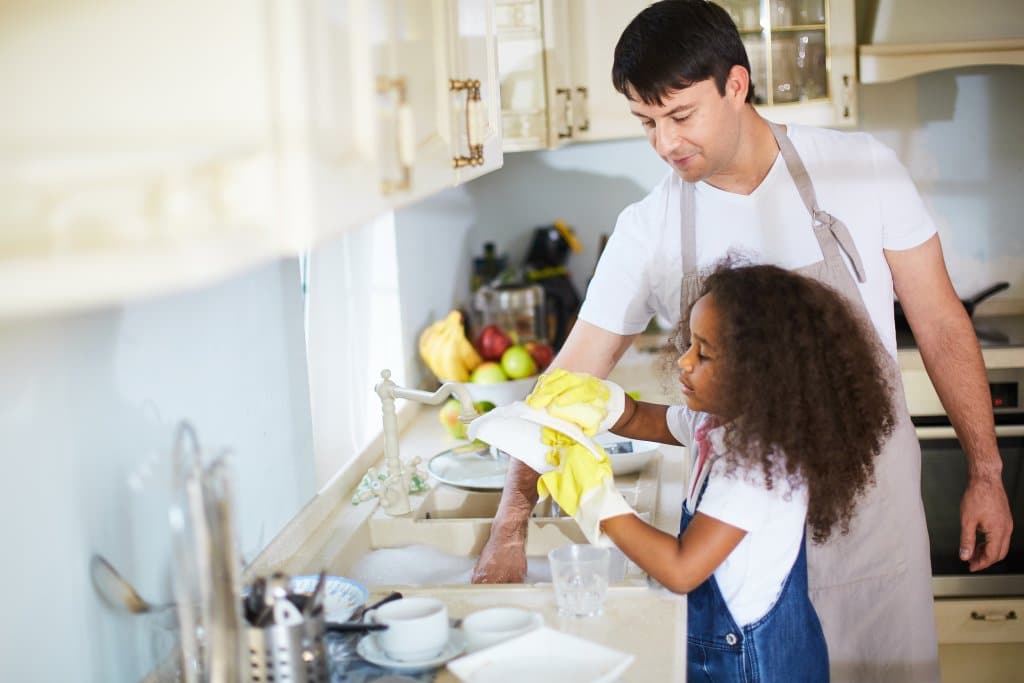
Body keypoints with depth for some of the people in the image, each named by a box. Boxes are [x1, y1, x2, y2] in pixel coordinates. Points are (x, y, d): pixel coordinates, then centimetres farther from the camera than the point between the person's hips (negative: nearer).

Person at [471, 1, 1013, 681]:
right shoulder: (647, 228, -6)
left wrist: (986, 472, 0)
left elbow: (940, 323, 0)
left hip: (873, 506, 0)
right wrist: (512, 522, -12)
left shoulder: (862, 169, -8)